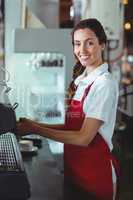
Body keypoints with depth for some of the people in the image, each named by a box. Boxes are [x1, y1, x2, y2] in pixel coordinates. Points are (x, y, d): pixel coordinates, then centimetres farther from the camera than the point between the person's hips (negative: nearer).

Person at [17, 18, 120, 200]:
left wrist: (36, 130, -18)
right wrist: (35, 125, -4)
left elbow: (84, 137, -21)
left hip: (96, 171, -7)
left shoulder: (105, 83, -17)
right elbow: (73, 127, 6)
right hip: (74, 171, 7)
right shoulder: (81, 80, 6)